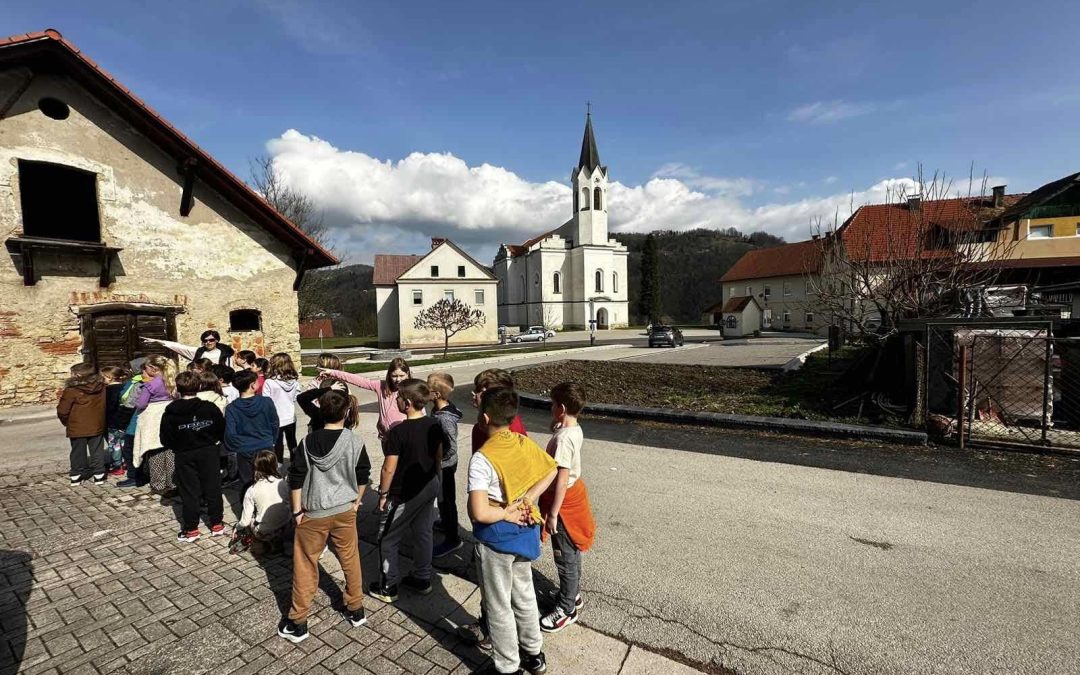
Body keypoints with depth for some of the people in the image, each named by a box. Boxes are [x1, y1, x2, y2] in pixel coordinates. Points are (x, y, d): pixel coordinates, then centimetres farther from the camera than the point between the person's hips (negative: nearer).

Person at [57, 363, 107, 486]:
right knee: (97, 451, 11)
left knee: (78, 452, 12)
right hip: (97, 426, 3)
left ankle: (76, 475, 22)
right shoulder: (102, 388, -4)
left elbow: (62, 411, -10)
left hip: (77, 428, -3)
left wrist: (66, 422, 8)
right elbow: (106, 406, 6)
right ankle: (99, 474, 16)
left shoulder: (71, 390, -16)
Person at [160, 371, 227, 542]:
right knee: (213, 489, 9)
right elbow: (222, 432, -3)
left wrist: (177, 447, 12)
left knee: (189, 492, 8)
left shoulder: (170, 413, -9)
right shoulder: (210, 408, -8)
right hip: (208, 453, 1)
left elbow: (166, 440, -6)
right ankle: (217, 524, 18)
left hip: (184, 457, 0)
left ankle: (191, 529, 15)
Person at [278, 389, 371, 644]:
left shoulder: (308, 442, -12)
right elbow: (363, 475, -2)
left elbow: (295, 479, -9)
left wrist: (297, 511, 1)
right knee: (350, 560, 17)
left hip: (314, 513, -1)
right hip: (345, 510, 1)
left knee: (305, 565, 14)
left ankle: (297, 622, 25)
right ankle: (356, 610, 31)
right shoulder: (354, 442, -10)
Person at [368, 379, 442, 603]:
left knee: (388, 540, 14)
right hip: (429, 488, 6)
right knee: (423, 533, 20)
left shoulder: (398, 432, -26)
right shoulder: (434, 425, -6)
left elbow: (389, 469, -19)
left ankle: (388, 588, 26)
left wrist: (383, 493, -4)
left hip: (403, 494, -6)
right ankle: (422, 580, 34)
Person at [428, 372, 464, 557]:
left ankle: (452, 539, 24)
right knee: (442, 498, 27)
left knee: (446, 500, 7)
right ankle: (445, 523, 50)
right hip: (438, 464, 9)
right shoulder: (438, 409, -3)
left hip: (444, 466, -9)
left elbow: (451, 448, -29)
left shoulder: (445, 418, -31)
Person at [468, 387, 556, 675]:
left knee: (498, 606, 16)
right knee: (524, 595, 26)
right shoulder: (525, 443, -7)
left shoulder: (482, 458, -27)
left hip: (496, 538, -6)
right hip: (524, 532, 7)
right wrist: (527, 500, 1)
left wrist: (506, 513, -15)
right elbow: (551, 470, 9)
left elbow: (479, 513, -33)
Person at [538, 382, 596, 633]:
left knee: (565, 558, 8)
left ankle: (566, 609, 26)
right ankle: (573, 594, 43)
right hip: (574, 492, 9)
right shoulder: (575, 429, -1)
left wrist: (552, 514, -22)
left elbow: (561, 479, -28)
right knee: (572, 552, 25)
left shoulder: (563, 437, -29)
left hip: (564, 501, -9)